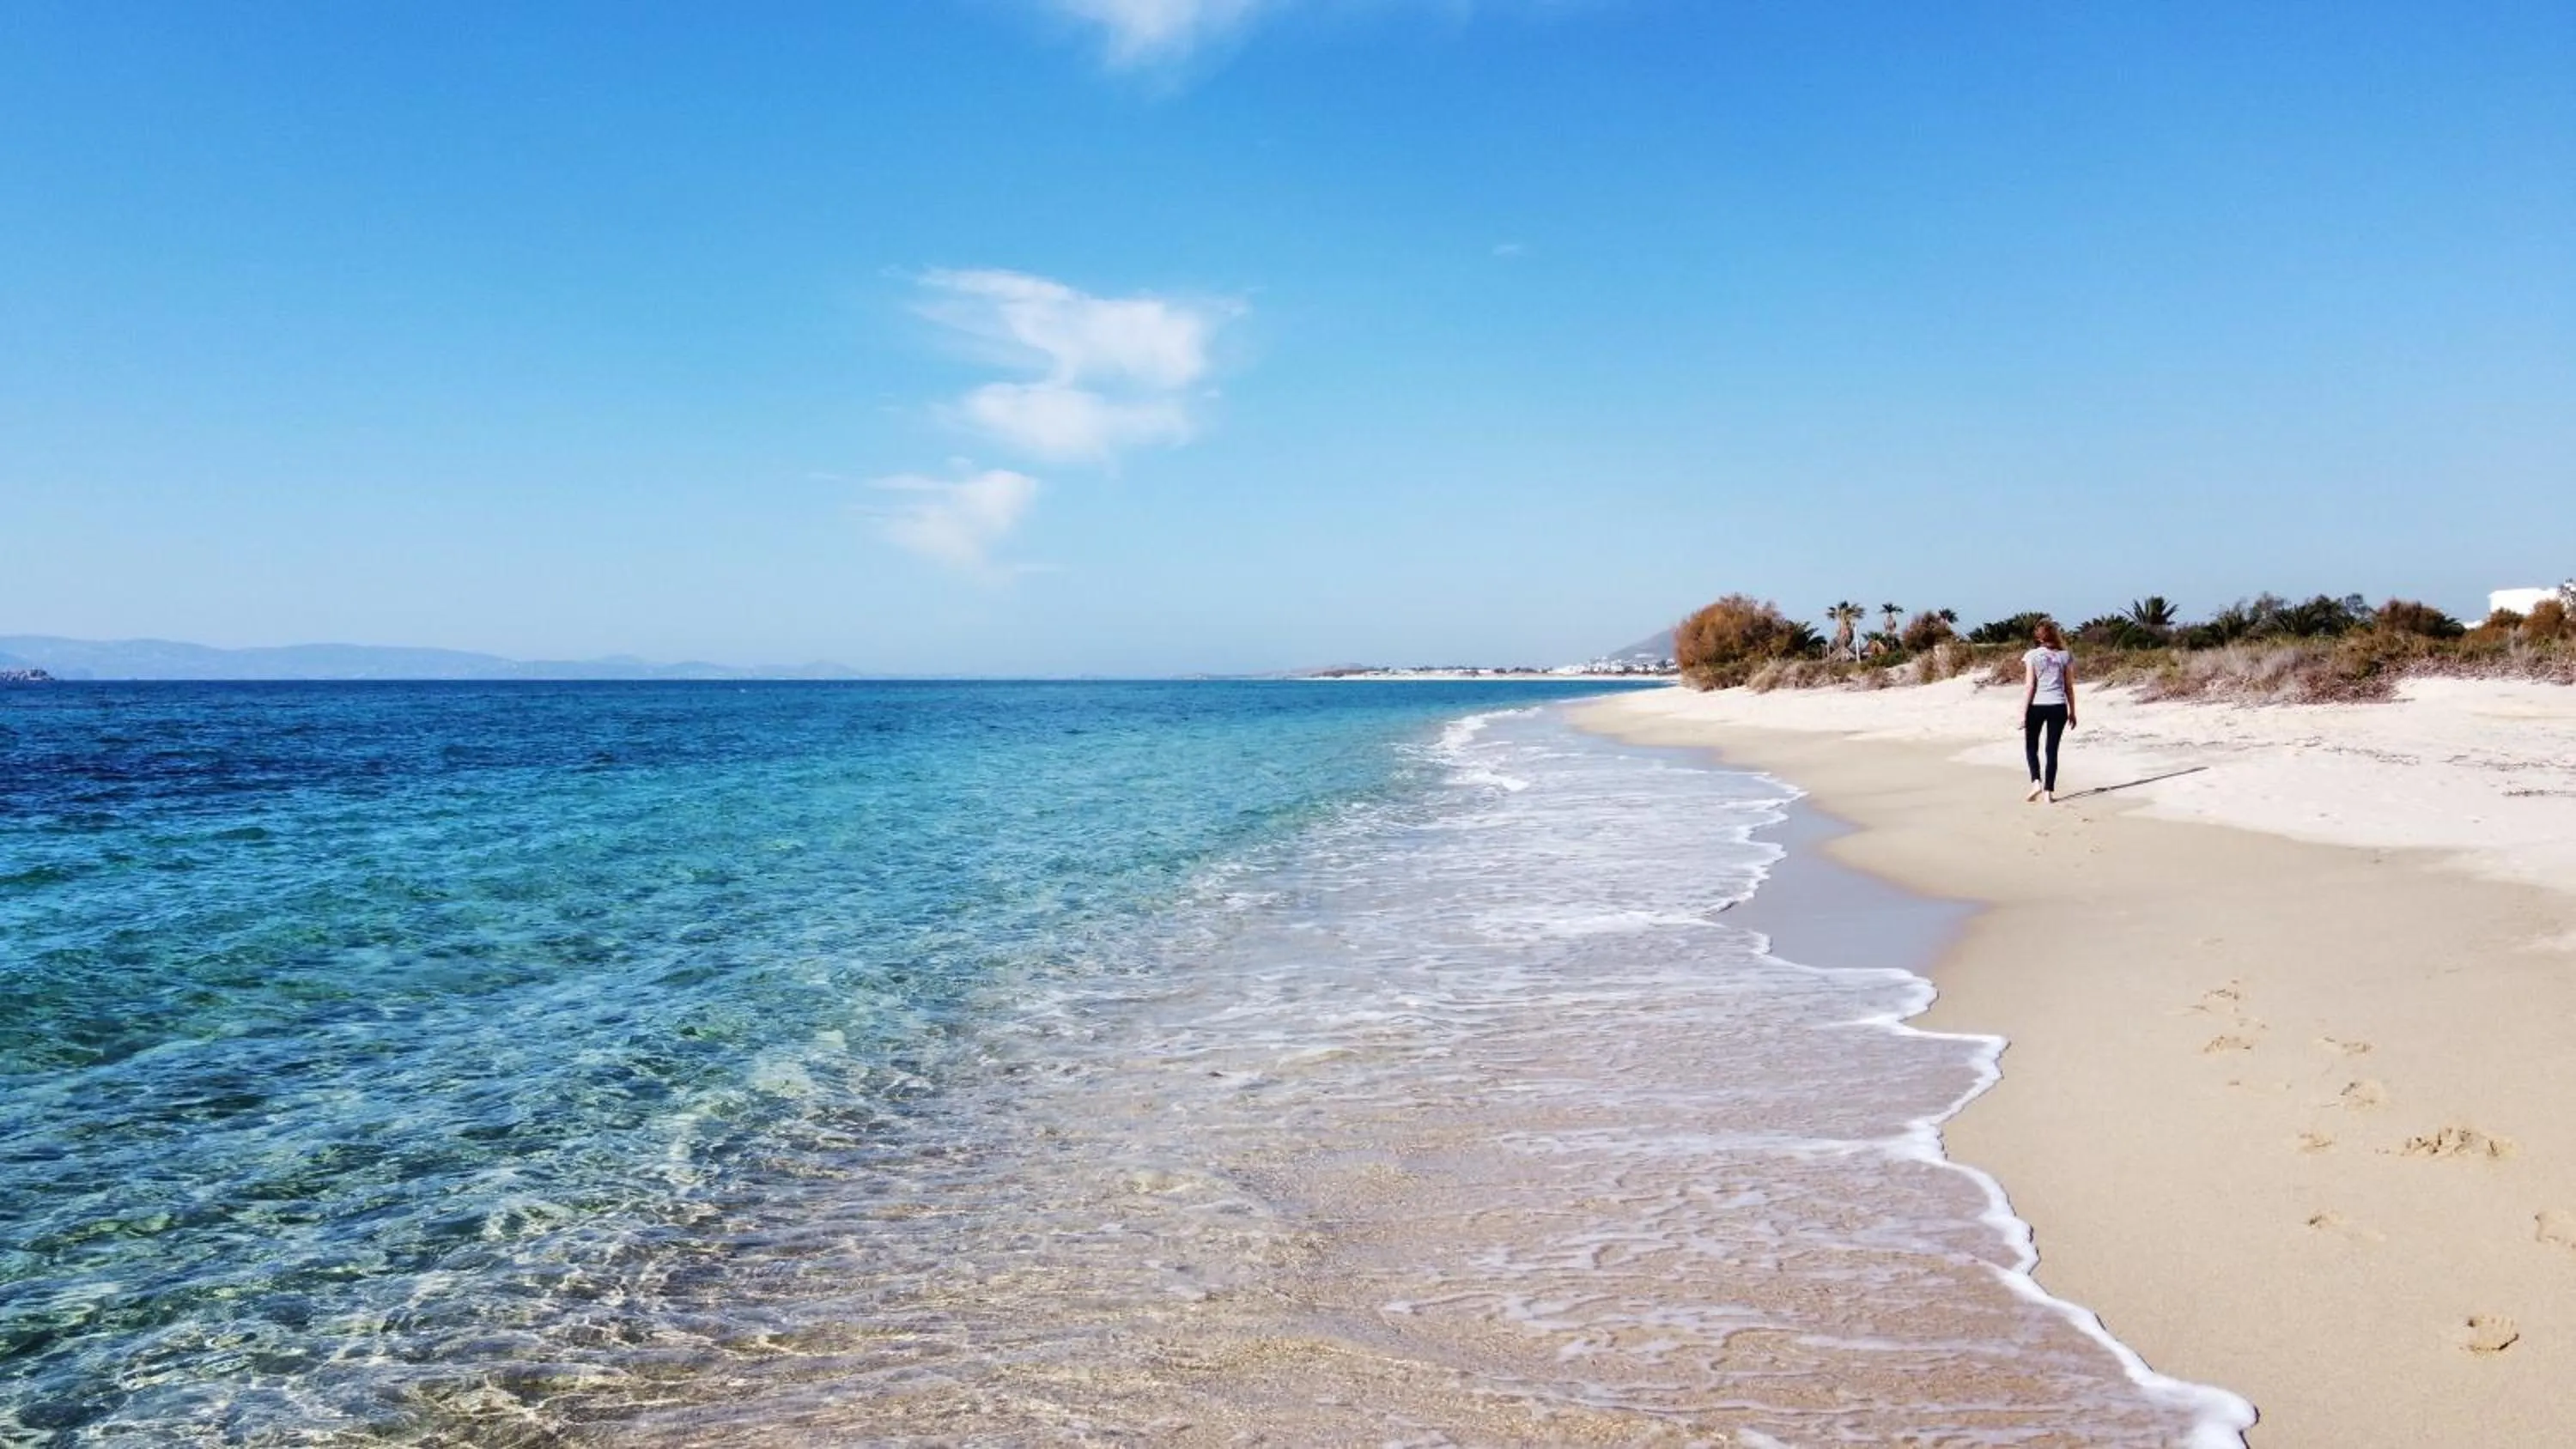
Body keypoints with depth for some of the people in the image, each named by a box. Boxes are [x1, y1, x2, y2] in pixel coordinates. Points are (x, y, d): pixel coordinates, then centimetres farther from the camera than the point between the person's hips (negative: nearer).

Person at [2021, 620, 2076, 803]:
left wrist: (2023, 713, -4)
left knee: (2031, 746, 15)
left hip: (2037, 706, -2)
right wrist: (2072, 712, 14)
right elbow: (2069, 687, 6)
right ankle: (2048, 791, 6)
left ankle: (2036, 782, -3)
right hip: (2058, 706, 2)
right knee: (2052, 749, 7)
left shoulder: (2032, 656, -5)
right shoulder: (2065, 656, 3)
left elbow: (2029, 686, -7)